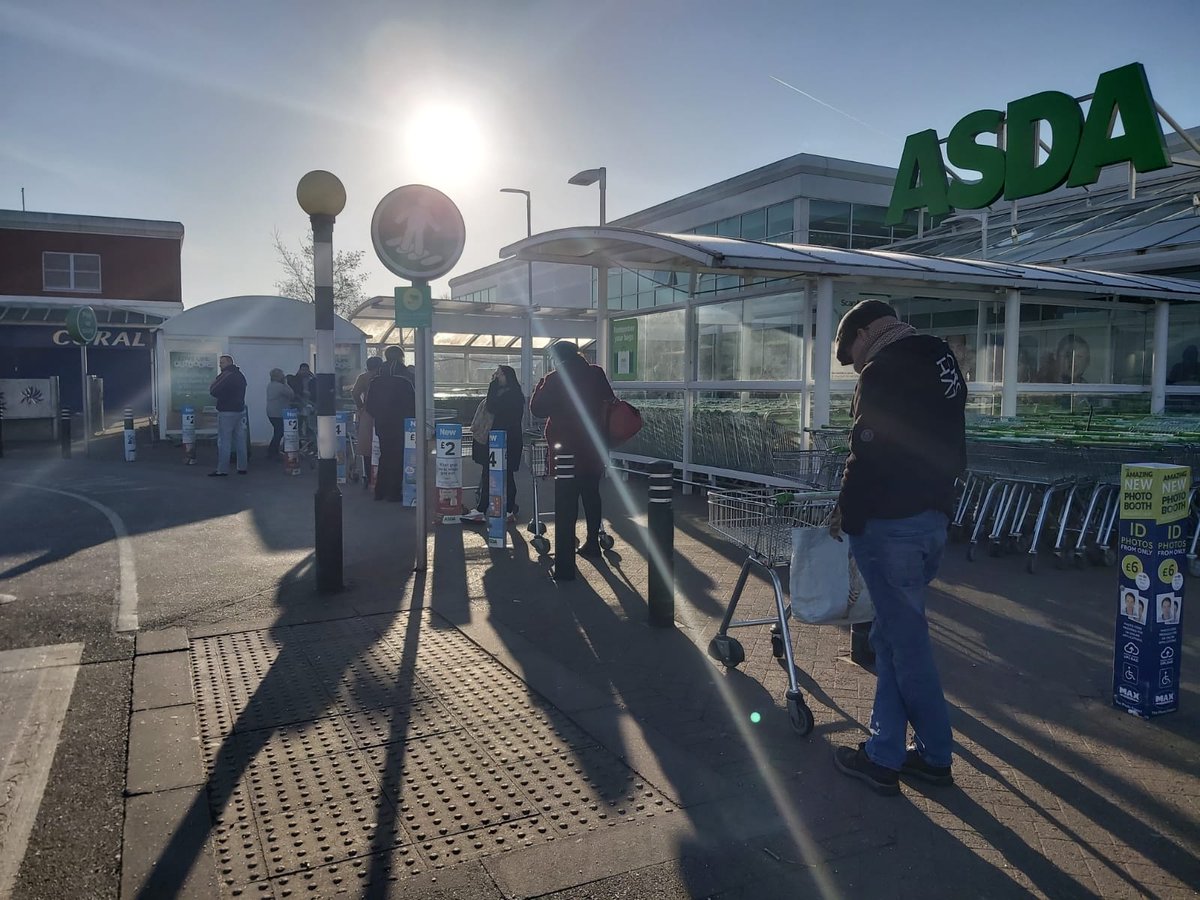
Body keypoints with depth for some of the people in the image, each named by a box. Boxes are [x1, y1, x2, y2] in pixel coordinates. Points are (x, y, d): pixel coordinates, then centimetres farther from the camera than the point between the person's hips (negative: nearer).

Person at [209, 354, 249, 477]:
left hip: (227, 412, -8)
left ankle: (222, 470, -5)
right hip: (240, 410, 9)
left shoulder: (226, 376, -14)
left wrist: (213, 384, 0)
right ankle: (242, 468, 13)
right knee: (240, 441, 10)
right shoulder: (240, 375, 15)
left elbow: (213, 391, -17)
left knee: (224, 442, -5)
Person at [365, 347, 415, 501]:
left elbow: (369, 406, 7)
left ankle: (380, 491, 18)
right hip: (400, 426, -5)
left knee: (384, 456, 16)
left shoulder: (376, 382, 4)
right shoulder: (405, 382, -13)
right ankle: (394, 493, 1)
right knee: (398, 459, 2)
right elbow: (412, 406, -12)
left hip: (382, 426, 5)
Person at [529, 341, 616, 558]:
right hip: (594, 444, 3)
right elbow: (610, 401, 9)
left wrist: (540, 386, 10)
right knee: (591, 492, 10)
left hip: (566, 445, -3)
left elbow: (537, 408, -4)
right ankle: (593, 541, 13)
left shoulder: (554, 379, -9)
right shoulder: (596, 374, 2)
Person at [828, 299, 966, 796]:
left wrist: (846, 515, -6)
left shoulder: (882, 372, -14)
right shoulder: (943, 361, 14)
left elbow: (867, 457, -18)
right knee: (891, 635, 14)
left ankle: (935, 753, 15)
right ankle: (883, 753, 21)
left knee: (906, 643, 3)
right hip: (933, 518, 9)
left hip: (890, 525, -9)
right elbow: (953, 450, 17)